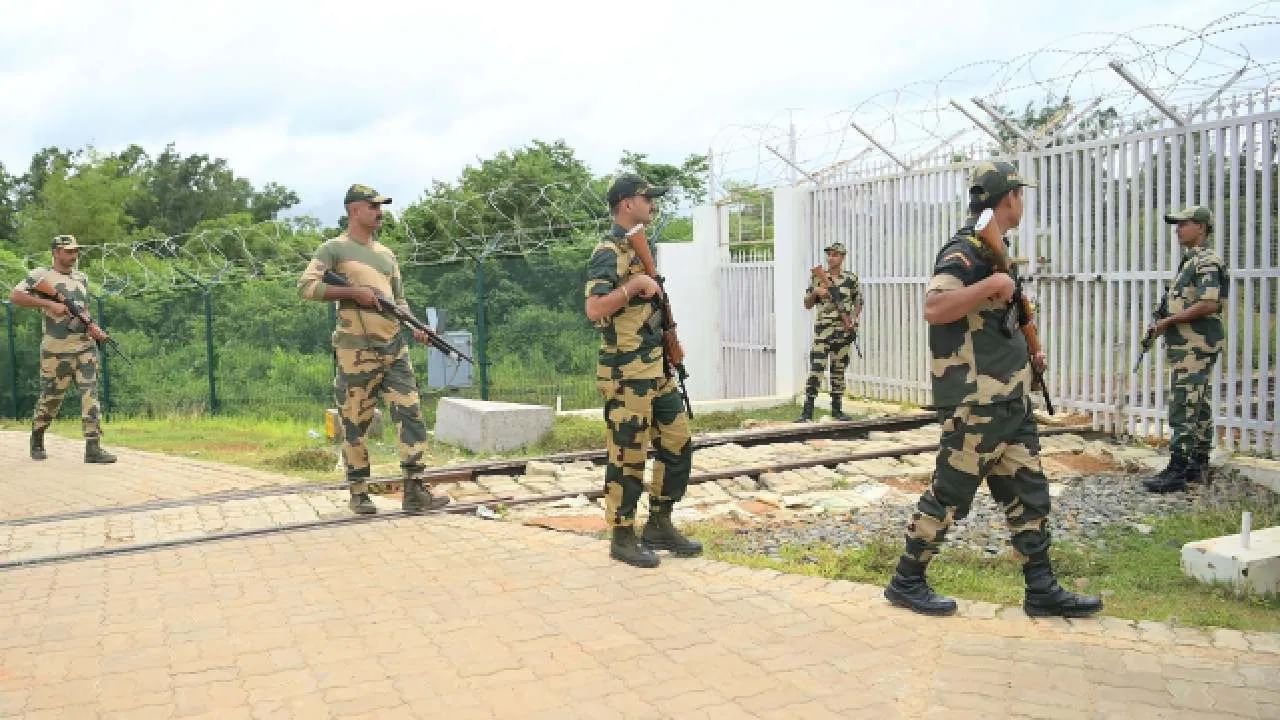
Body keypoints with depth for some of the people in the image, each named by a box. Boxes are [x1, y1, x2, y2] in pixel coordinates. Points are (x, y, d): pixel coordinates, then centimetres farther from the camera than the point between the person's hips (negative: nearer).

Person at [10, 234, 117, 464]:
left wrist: (93, 327, 2)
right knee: (51, 397, 7)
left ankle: (93, 447, -9)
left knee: (90, 393, -6)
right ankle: (37, 440, 32)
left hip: (85, 345, 4)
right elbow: (15, 296, -12)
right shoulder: (41, 275, -1)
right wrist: (49, 303, -20)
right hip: (55, 349, -4)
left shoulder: (82, 278, 16)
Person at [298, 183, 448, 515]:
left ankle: (414, 491, -1)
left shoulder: (386, 254, 20)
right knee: (356, 423, 2)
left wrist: (415, 327, 4)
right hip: (356, 352, -6)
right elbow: (306, 286, -11)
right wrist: (354, 292, -16)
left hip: (395, 348, 6)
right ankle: (359, 493, 15)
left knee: (411, 414, -3)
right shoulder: (334, 248, 0)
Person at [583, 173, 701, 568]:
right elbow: (594, 310, -26)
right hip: (626, 373, -9)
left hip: (656, 368, 10)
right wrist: (636, 284, -25)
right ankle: (622, 538, 13)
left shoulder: (639, 247, 15)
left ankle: (659, 525, 24)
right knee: (628, 456, -1)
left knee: (678, 443, 12)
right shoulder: (608, 253, -14)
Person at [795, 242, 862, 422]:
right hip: (823, 328, -2)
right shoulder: (817, 277, 4)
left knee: (839, 370, 9)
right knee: (816, 369, -11)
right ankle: (807, 411, -12)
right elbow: (807, 305, 8)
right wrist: (815, 292, -11)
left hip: (843, 330, 2)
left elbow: (858, 302, 18)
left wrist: (854, 319, 2)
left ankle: (837, 409, 18)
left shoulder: (851, 278, 7)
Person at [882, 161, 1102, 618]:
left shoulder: (995, 249, 16)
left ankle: (1042, 590, 20)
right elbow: (934, 308, -30)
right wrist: (992, 284, -28)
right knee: (949, 495, -1)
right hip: (976, 402, -10)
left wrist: (1025, 355, 15)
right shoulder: (967, 249, -14)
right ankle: (906, 581, 13)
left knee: (1028, 494, 11)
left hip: (1010, 399, 10)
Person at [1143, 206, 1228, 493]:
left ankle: (1177, 472, -10)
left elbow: (1209, 305, -24)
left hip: (1195, 348, -10)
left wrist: (1169, 320, -17)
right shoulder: (1191, 261, 18)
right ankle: (1198, 466, 21)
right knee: (1198, 407, 14)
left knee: (1183, 409, -11)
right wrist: (1164, 324, 10)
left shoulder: (1207, 262, -13)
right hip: (1189, 346, 10)